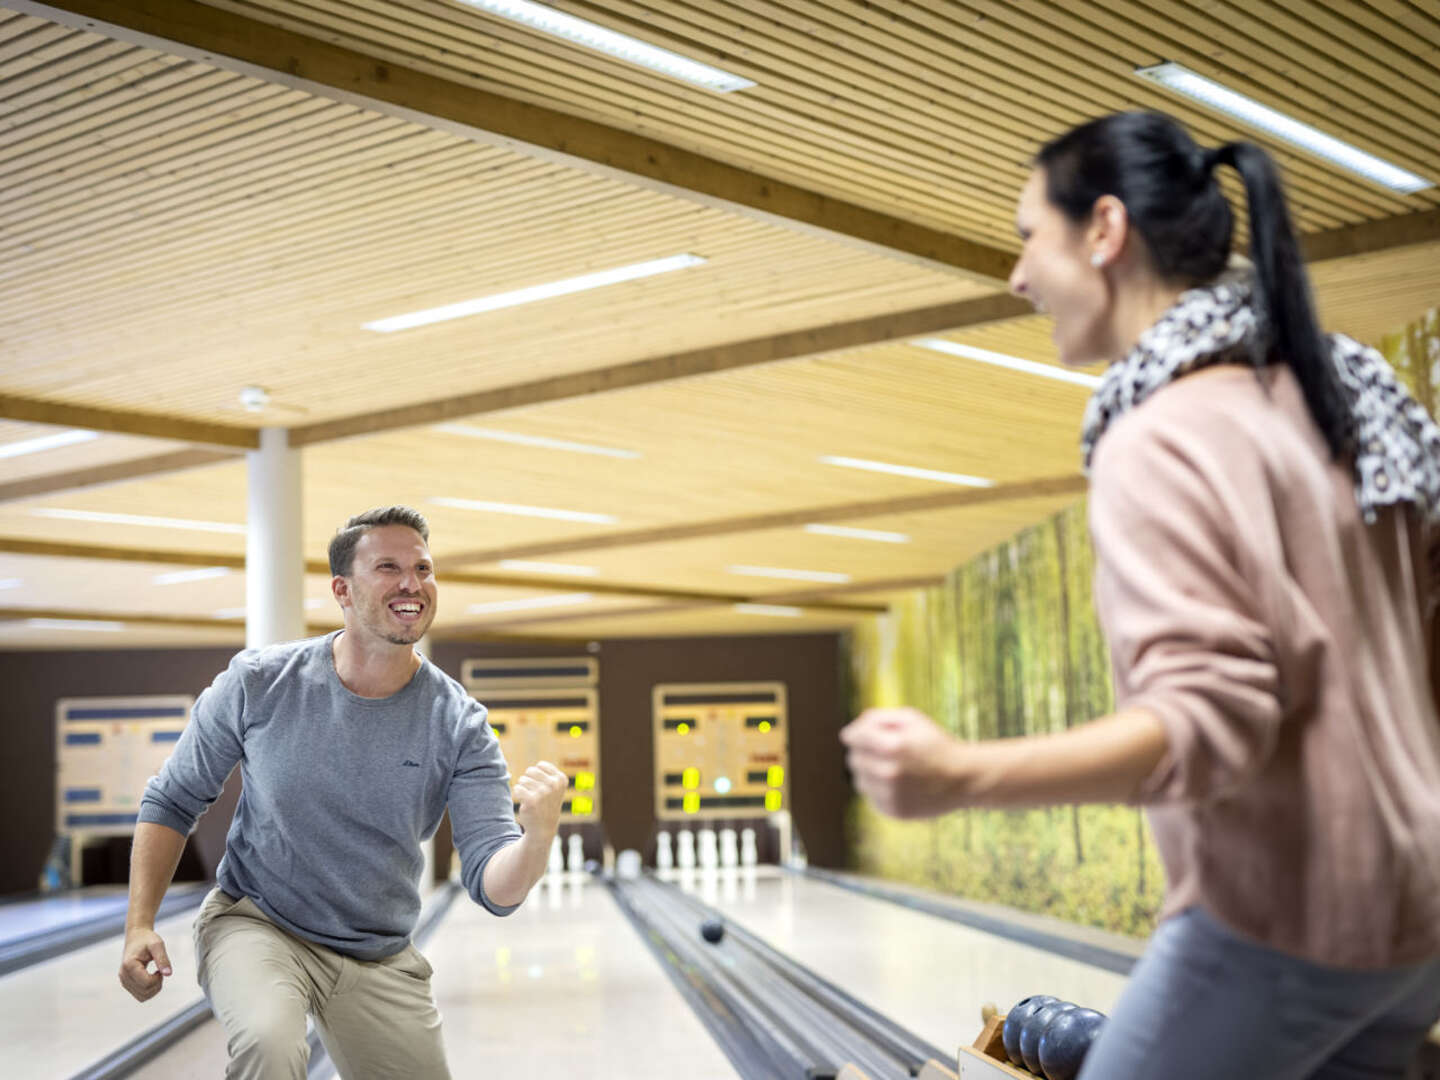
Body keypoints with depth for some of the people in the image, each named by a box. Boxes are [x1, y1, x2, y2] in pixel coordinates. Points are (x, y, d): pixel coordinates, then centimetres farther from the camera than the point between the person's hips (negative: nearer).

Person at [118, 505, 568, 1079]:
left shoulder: (459, 725, -11)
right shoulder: (259, 683, -11)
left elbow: (494, 887, -18)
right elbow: (172, 801, 2)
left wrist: (538, 838, -40)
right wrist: (140, 924, -9)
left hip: (381, 961, 3)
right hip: (255, 924, -3)